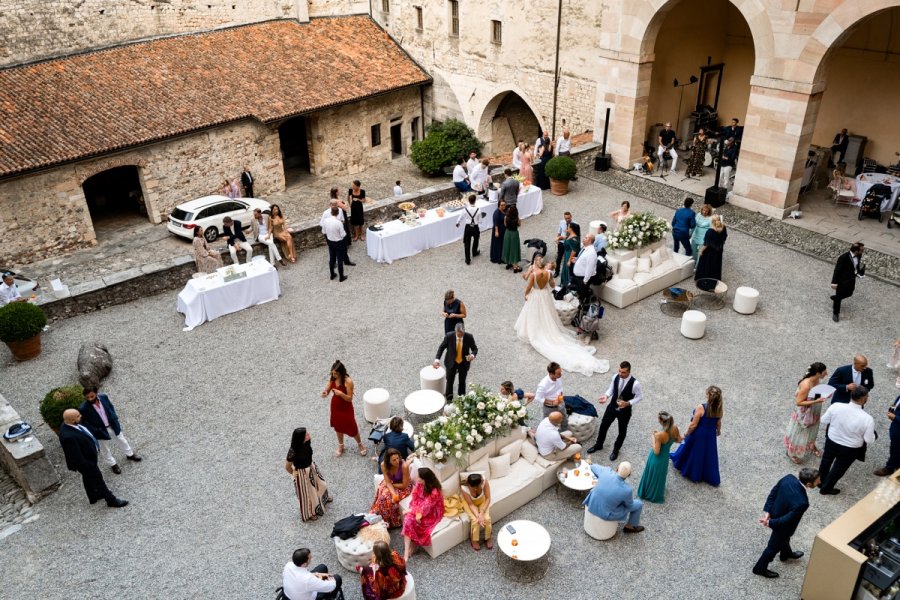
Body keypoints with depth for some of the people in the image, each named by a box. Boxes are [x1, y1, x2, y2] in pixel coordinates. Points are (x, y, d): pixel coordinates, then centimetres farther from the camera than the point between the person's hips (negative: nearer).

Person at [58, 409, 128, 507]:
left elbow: (85, 431, 6)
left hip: (88, 456, 9)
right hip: (86, 462, -9)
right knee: (97, 480, 11)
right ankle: (111, 500, 31)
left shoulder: (69, 424, -14)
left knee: (88, 477, 30)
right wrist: (87, 467, -21)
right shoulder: (68, 436, -42)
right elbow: (77, 457, -32)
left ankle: (93, 496, 53)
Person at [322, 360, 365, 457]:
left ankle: (360, 445, 36)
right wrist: (325, 393, -28)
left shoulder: (348, 381, -28)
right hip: (335, 407, 5)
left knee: (351, 428, 10)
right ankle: (340, 446, 46)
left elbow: (350, 398, -24)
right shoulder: (332, 379, -11)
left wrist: (341, 393, -40)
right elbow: (327, 390, -5)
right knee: (338, 427, 23)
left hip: (346, 408, -5)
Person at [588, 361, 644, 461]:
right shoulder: (615, 377, -16)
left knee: (622, 431, 19)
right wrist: (606, 396, -19)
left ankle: (616, 450, 45)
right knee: (603, 426, 19)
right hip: (612, 407, 4)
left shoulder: (635, 383, -30)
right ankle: (598, 445, 46)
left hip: (625, 411, -4)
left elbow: (640, 397, -15)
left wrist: (628, 403, -27)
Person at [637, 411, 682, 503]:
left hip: (657, 459, -6)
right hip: (665, 458, 6)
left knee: (653, 477, 22)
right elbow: (679, 441, -1)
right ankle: (657, 495, 55)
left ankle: (649, 493, 47)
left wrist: (653, 438, -19)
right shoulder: (675, 429, -20)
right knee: (660, 476, 31)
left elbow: (656, 452, -29)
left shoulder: (659, 435, -38)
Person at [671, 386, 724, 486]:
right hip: (711, 435, 4)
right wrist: (718, 431, 22)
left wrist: (687, 434, -5)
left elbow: (693, 425, -22)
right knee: (709, 455, 20)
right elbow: (718, 423, 0)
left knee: (695, 452, 22)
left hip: (698, 435, -4)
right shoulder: (718, 408, -16)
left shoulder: (701, 408, -31)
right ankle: (713, 480, 32)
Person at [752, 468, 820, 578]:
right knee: (774, 546, 21)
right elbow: (787, 520, -30)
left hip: (775, 513, 7)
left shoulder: (788, 478, -23)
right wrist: (770, 523, -16)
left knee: (785, 538, 36)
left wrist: (767, 512, -10)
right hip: (781, 525, -7)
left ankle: (786, 554, 66)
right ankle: (760, 568, 44)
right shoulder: (802, 502, -42)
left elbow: (773, 493, -11)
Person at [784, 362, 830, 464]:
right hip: (804, 413, -7)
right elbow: (799, 402, -29)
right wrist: (815, 401, -34)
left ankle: (812, 446, 57)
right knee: (799, 434, 15)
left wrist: (824, 395, -14)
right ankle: (792, 453, 37)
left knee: (812, 430, 31)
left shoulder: (817, 380, -13)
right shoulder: (806, 385, -37)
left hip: (814, 412, 7)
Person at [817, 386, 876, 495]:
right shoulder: (867, 419, -32)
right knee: (839, 469, 24)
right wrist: (872, 433, 2)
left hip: (831, 441, 3)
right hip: (850, 449, -2)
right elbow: (869, 440, -19)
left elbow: (824, 420, -7)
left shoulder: (835, 406, -25)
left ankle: (820, 482, 53)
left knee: (826, 462, 30)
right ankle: (826, 489, 44)